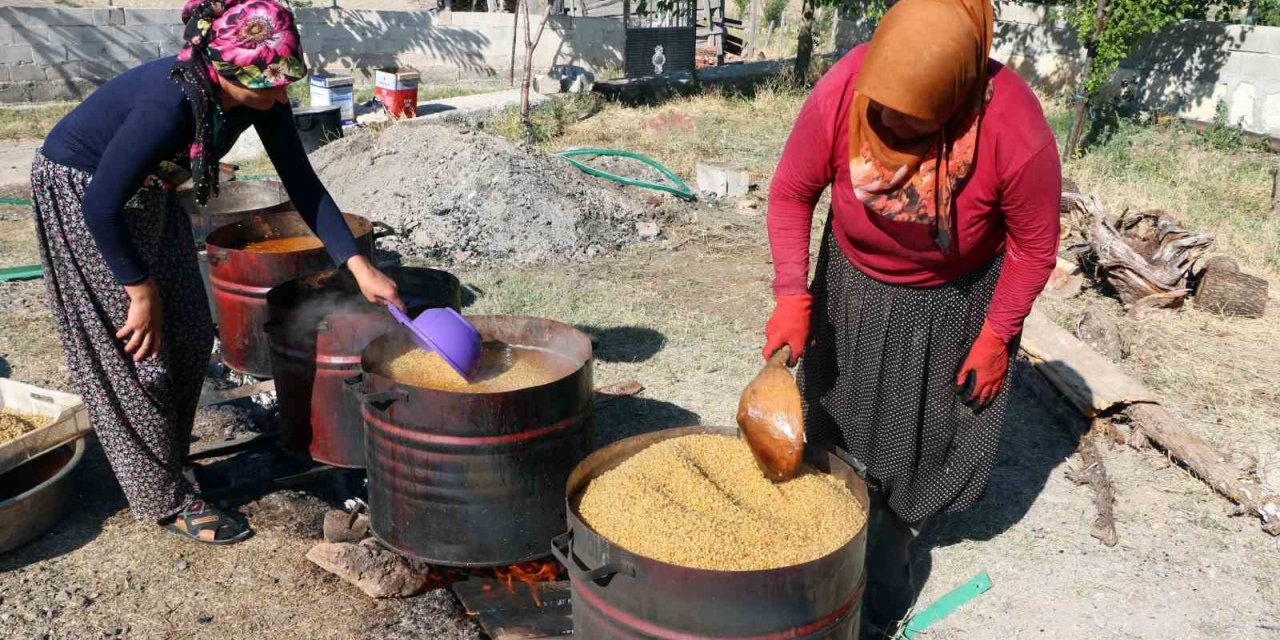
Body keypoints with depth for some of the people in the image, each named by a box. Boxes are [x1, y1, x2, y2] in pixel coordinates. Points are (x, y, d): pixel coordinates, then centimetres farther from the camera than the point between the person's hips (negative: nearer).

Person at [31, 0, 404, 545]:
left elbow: (302, 184, -9)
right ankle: (165, 499, 13)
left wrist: (359, 266, -15)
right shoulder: (171, 103, -38)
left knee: (190, 339, 10)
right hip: (79, 195, -7)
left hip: (148, 193, 8)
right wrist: (142, 291, -21)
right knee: (135, 353, -2)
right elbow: (102, 208, -32)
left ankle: (164, 465, 31)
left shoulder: (261, 97, -17)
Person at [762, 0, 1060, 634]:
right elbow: (790, 194, -15)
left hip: (952, 303, -2)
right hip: (855, 285, 2)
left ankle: (893, 547, 34)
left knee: (921, 436, 9)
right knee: (833, 412, 14)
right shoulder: (839, 94, -31)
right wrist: (791, 295, -24)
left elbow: (1035, 245, -17)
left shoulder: (1015, 130, -35)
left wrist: (996, 336, -13)